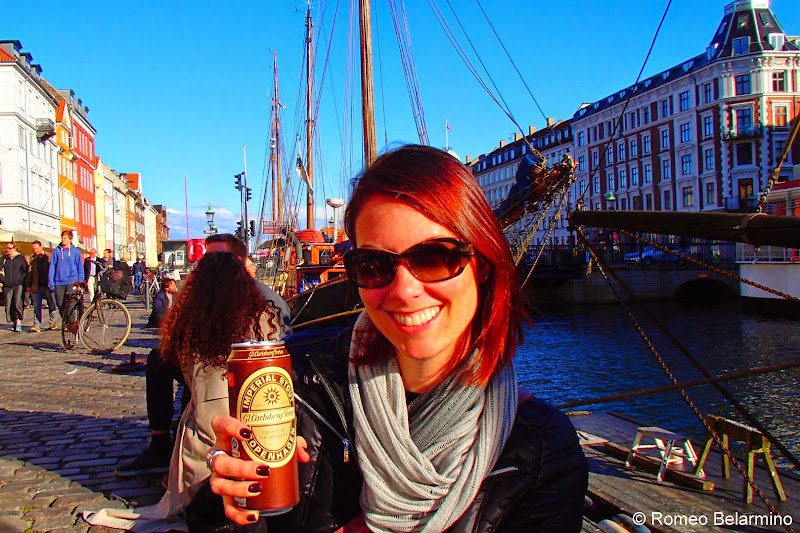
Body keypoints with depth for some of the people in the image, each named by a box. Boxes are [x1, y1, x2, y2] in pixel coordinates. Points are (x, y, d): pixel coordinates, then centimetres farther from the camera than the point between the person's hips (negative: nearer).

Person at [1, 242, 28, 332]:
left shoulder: (20, 258, 3)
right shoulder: (4, 259, 12)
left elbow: (26, 271, 4)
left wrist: (21, 279, -7)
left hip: (18, 285, -4)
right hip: (7, 286, 4)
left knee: (17, 304, -14)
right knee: (8, 305, 3)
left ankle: (18, 323, -13)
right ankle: (14, 322, 14)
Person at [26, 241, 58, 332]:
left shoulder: (49, 257, 0)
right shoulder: (33, 259, 11)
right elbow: (30, 273, 14)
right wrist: (28, 285, 8)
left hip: (48, 286, -3)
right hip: (37, 286, 3)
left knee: (52, 305, 2)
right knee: (36, 307, 1)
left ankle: (52, 323, 17)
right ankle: (37, 325, 2)